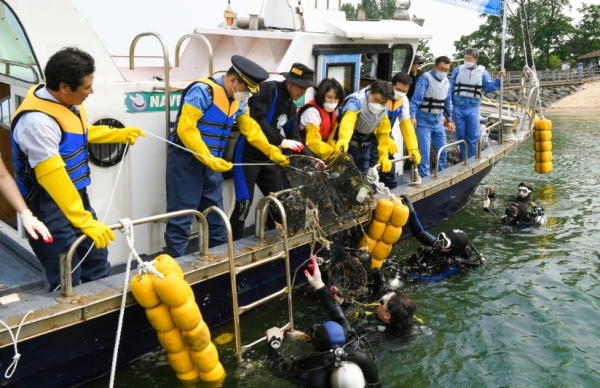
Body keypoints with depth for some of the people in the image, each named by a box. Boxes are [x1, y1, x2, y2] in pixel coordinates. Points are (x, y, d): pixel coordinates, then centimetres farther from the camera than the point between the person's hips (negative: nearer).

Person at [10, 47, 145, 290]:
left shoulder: (68, 103, 0)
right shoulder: (37, 120, -29)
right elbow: (53, 178, -34)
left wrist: (120, 134, 26)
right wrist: (85, 221, -35)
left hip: (77, 196, 9)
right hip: (49, 207, -9)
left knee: (97, 261, 21)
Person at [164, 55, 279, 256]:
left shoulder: (237, 100, 8)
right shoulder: (203, 90, -18)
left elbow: (251, 128, 17)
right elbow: (185, 128, -23)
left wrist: (272, 151, 11)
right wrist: (207, 159, -26)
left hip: (212, 164, 8)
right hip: (186, 161, -8)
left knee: (216, 216, 15)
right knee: (181, 218, -3)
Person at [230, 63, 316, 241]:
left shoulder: (291, 106, 13)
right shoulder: (269, 89, -13)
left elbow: (294, 137, 15)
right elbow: (256, 119, -26)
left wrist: (311, 158, 4)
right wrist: (280, 141, -26)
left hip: (269, 158, 9)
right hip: (248, 155, -9)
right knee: (244, 203, -10)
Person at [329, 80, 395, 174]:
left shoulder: (384, 109, -9)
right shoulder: (356, 101, -31)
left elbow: (383, 132, 1)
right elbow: (348, 120, -51)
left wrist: (383, 155, 0)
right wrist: (343, 139, -70)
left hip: (363, 146, 6)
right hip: (347, 144, -6)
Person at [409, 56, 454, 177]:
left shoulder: (447, 82, 9)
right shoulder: (425, 78, -14)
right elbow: (416, 99, -22)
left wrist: (449, 120, 17)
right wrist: (412, 116, -33)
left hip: (438, 121, 7)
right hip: (424, 121, -7)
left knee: (442, 151, 12)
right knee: (425, 152, -9)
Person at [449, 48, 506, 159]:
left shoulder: (483, 72, 3)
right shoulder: (457, 71, 3)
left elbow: (488, 87, 0)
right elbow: (450, 88, 5)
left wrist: (498, 79, -14)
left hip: (473, 109, -1)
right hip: (458, 108, 1)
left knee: (473, 137, 1)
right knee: (461, 136, 8)